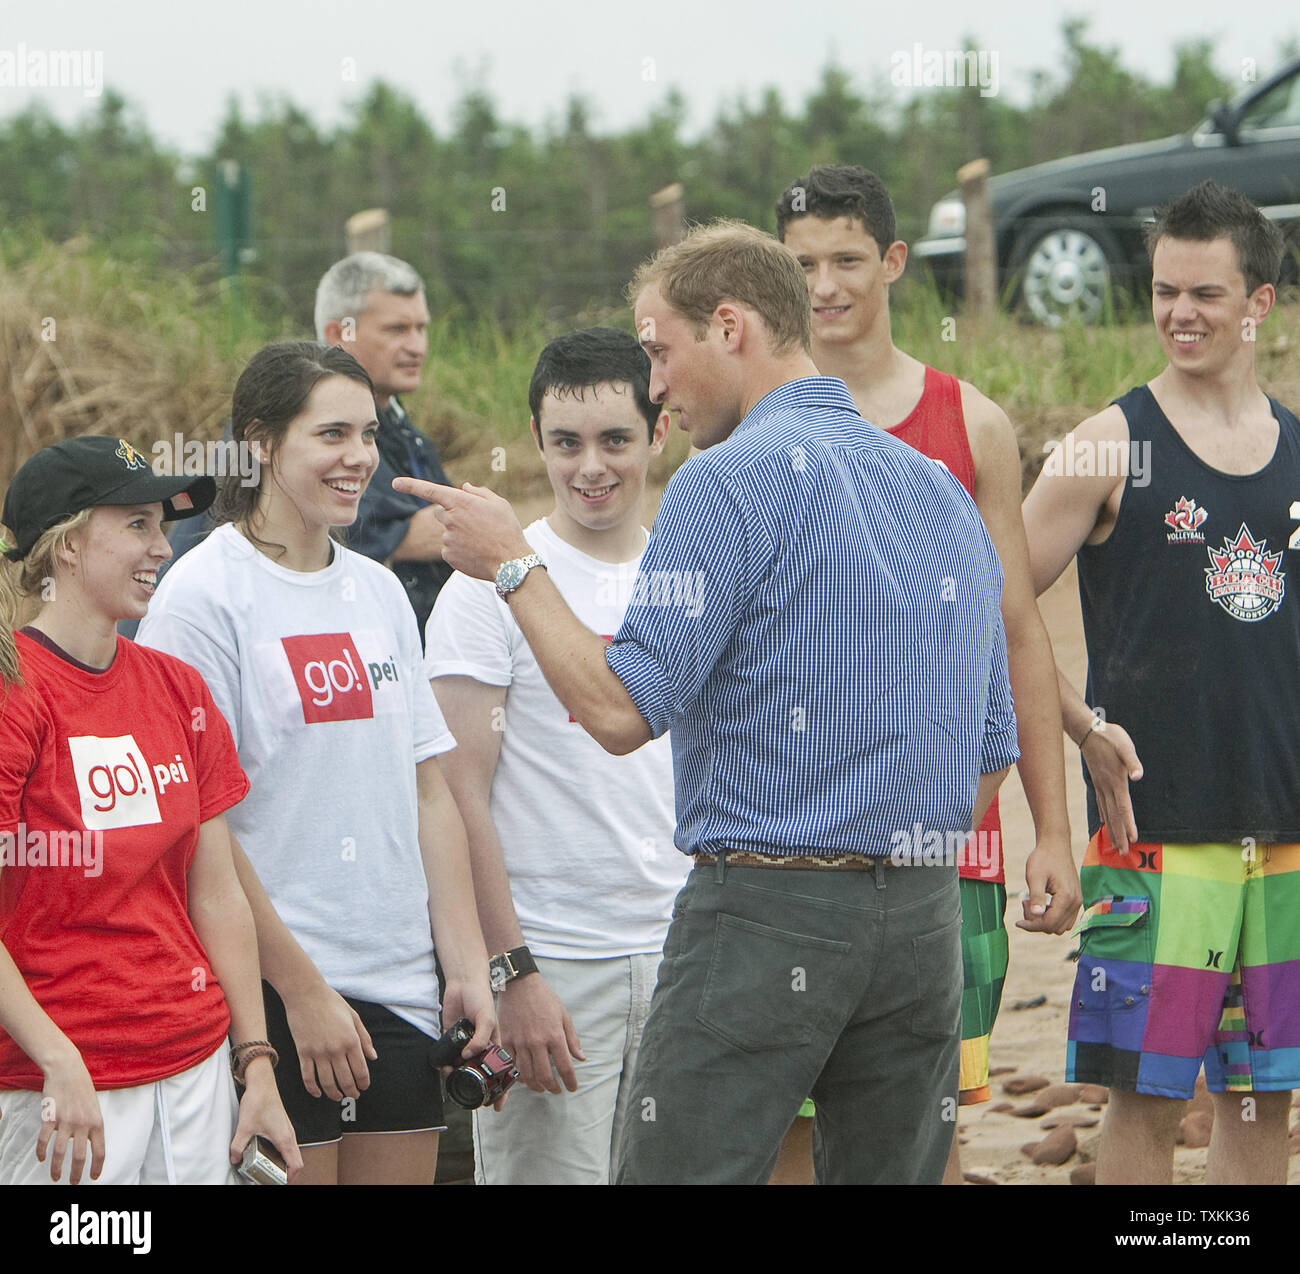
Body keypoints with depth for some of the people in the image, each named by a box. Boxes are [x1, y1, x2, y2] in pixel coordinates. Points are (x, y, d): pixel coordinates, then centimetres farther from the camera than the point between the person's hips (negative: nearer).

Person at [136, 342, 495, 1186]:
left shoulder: (378, 592, 13)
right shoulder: (205, 594, -7)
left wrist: (468, 967, 7)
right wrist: (302, 988, -14)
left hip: (402, 989, 6)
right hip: (274, 992, -6)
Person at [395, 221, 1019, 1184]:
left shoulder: (731, 481, -9)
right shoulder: (944, 490, 15)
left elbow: (622, 711, -14)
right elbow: (991, 750, 18)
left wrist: (513, 565, -3)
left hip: (767, 914, -7)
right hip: (925, 921, 7)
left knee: (679, 1173, -5)